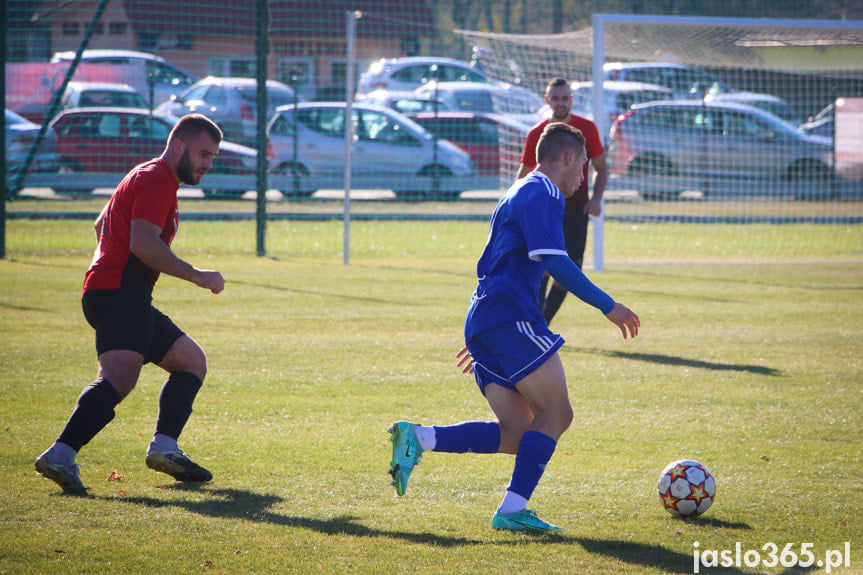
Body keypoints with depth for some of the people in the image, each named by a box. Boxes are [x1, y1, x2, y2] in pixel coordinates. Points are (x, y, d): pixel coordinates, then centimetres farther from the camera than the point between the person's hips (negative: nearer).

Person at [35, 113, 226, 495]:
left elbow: (101, 225, 40)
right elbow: (143, 243, -22)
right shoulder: (156, 180, -8)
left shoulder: (150, 178, 26)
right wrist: (196, 276, -15)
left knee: (192, 361, 15)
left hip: (129, 299, 11)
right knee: (120, 376, -30)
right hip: (118, 294, -11)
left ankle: (164, 448, 0)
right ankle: (60, 456, -43)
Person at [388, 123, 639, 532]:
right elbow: (554, 261, -17)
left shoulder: (520, 193, 28)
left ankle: (418, 438, -6)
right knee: (555, 412, -10)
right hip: (509, 317, -10)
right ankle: (512, 510, -17)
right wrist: (608, 306, -14)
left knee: (517, 434, 2)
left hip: (483, 322, 10)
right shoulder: (542, 195, -4)